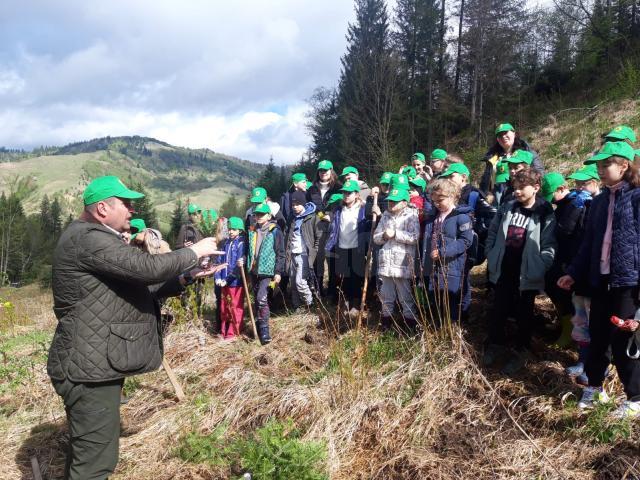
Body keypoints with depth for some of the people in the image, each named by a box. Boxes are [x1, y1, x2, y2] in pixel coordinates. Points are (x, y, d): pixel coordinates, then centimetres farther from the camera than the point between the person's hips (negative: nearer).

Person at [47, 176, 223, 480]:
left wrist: (188, 277, 6)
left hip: (96, 363, 11)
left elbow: (140, 287, 17)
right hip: (90, 367, -11)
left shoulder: (98, 238, 18)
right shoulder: (87, 239, -18)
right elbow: (148, 268, -26)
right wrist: (194, 252, -11)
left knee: (87, 451, 21)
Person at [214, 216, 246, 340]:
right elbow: (220, 261, 11)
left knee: (235, 307, 1)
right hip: (224, 282, 7)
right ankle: (224, 331, 26)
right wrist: (218, 278, -1)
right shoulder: (226, 243, 11)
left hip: (236, 282, -7)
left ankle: (233, 333, 9)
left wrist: (228, 279, -17)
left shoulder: (242, 243, -8)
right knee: (224, 307, 14)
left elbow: (240, 263, -15)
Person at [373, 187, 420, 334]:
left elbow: (415, 237, -16)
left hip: (402, 265, -5)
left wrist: (395, 234, -16)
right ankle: (386, 322, 28)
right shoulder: (385, 216, 14)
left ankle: (409, 324, 14)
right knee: (386, 297, 15)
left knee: (406, 298, 3)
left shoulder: (411, 216, -4)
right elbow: (376, 237, 14)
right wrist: (383, 236, -8)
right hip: (385, 263, 6)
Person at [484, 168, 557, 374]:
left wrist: (538, 270, -17)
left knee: (524, 315, 11)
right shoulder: (506, 208, 1)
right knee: (499, 310, 13)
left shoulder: (545, 214, -10)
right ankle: (495, 344, 32)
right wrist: (491, 257, 5)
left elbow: (549, 247, -11)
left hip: (526, 276, -3)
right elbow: (492, 232, 11)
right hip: (503, 271, 4)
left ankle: (520, 353, 25)